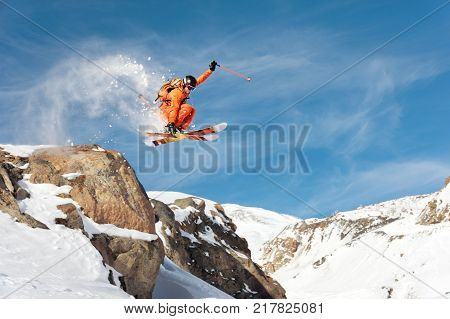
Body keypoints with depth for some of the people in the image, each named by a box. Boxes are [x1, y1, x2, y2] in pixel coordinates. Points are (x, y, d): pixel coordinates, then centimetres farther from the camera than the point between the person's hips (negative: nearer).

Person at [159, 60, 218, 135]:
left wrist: (211, 70, 4)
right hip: (165, 110, -9)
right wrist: (171, 123, -45)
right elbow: (174, 108, -37)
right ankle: (170, 126, -27)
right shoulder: (176, 93, -27)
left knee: (192, 110, -4)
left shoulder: (186, 88, -2)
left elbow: (200, 79, 6)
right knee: (188, 108, -25)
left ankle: (181, 128, -14)